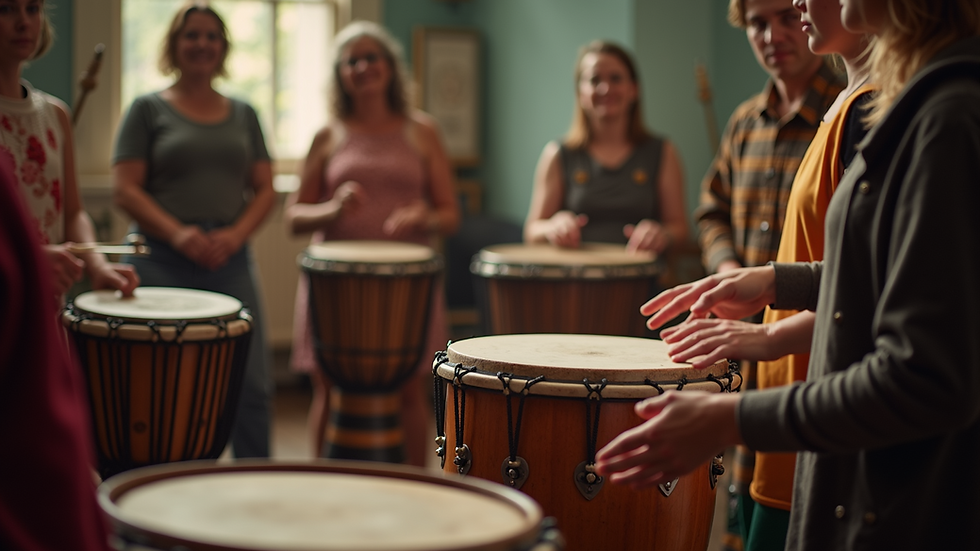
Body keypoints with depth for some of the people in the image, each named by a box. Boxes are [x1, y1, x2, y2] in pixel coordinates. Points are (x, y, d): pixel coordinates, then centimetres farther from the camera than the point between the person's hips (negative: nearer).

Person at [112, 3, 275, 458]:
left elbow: (264, 189, 12)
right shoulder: (148, 110, 6)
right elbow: (126, 189, -2)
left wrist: (236, 234, -7)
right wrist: (177, 233, -17)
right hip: (163, 263, -3)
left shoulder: (243, 114, 16)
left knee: (252, 385, -1)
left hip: (230, 262, 3)